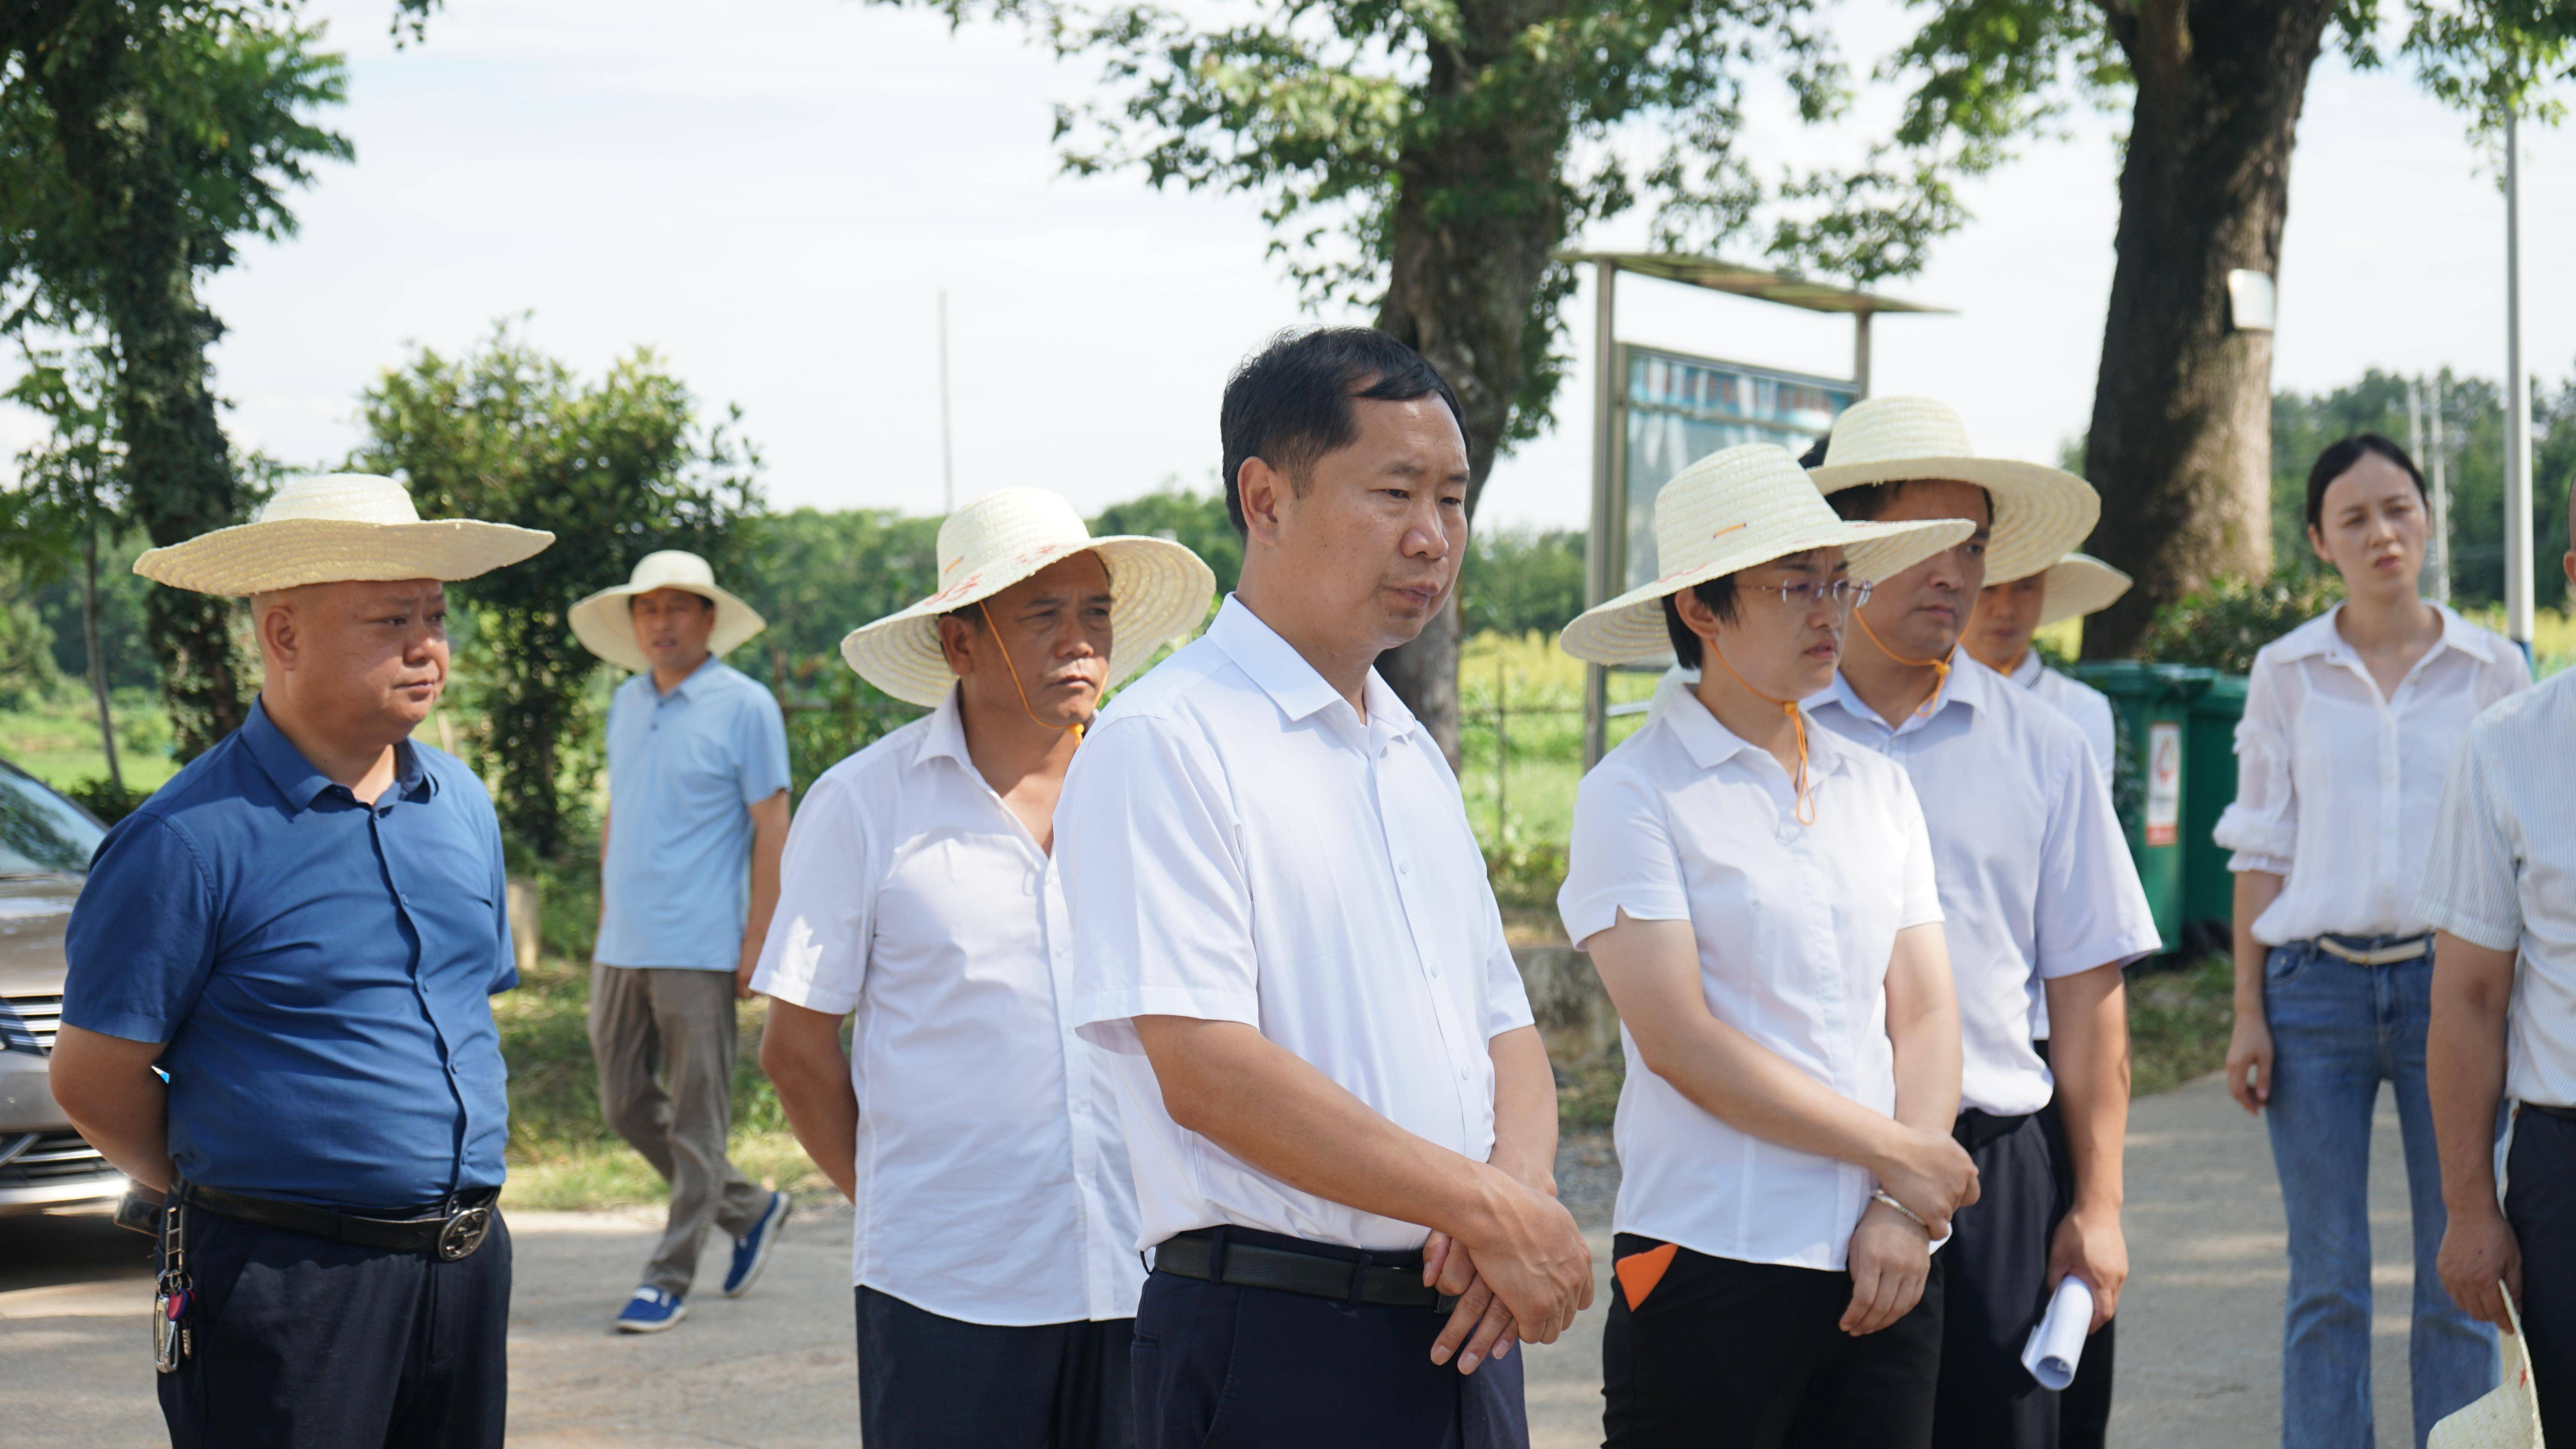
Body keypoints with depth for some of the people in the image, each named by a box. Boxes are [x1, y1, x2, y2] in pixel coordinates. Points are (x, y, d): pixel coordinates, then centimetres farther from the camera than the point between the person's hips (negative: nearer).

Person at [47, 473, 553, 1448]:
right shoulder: (189, 841, -12)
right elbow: (94, 1077, -9)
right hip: (285, 1284, -6)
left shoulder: (464, 806, 10)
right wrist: (216, 1201, 4)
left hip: (468, 1266, 6)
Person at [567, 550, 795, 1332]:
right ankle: (750, 1209, 26)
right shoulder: (626, 704, 13)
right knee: (627, 1106, 10)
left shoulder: (745, 707, -4)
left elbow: (771, 829, -6)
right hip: (621, 948, 7)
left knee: (696, 1121, -1)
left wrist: (759, 943, -11)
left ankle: (670, 1277, 6)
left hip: (699, 951, -7)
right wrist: (606, 920, 16)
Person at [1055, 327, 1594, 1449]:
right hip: (1275, 1347, -7)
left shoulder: (1413, 758, 17)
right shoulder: (1164, 744, -9)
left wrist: (1519, 1183, -6)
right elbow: (1205, 1070, -18)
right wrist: (1487, 1207, -15)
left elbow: (1503, 1028, 16)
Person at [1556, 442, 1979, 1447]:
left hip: (1884, 1267, 5)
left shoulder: (1879, 789, 13)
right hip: (1710, 1263, -5)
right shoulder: (1633, 794, -5)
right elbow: (1679, 1042, -12)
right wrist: (1895, 1155, -10)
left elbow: (1926, 1013, 8)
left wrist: (1900, 1216, -6)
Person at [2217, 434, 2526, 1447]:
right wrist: (2248, 1012, 1)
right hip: (2315, 984, 0)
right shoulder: (2286, 673, 6)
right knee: (2326, 1281, 1)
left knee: (2459, 1278, 1)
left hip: (2449, 982, 0)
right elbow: (2262, 851, 7)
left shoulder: (2492, 670, 6)